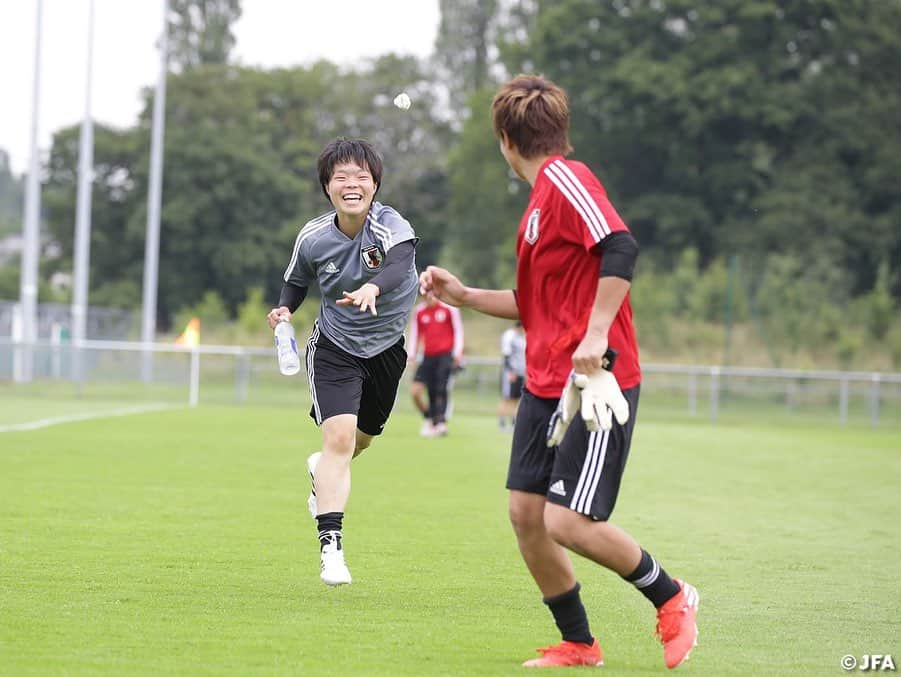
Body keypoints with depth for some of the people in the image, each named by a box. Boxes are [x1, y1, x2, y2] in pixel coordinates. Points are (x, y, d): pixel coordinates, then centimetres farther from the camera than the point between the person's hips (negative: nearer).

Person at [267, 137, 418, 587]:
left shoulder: (390, 226, -26)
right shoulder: (313, 237, -14)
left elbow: (400, 265, -49)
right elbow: (296, 281, 7)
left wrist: (373, 288, -70)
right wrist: (283, 308, -14)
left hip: (387, 347, 1)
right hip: (333, 347, -1)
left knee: (361, 439, 21)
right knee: (339, 437, -20)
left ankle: (323, 470, 57)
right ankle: (330, 544, -19)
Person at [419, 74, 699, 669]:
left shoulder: (565, 179, -11)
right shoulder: (541, 198, 18)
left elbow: (621, 247, -25)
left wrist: (596, 335, -27)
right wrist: (463, 295, 23)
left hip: (595, 383, -9)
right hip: (546, 384, 9)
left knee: (569, 523, -12)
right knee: (526, 513, 4)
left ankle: (673, 600, 11)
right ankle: (579, 645, 15)